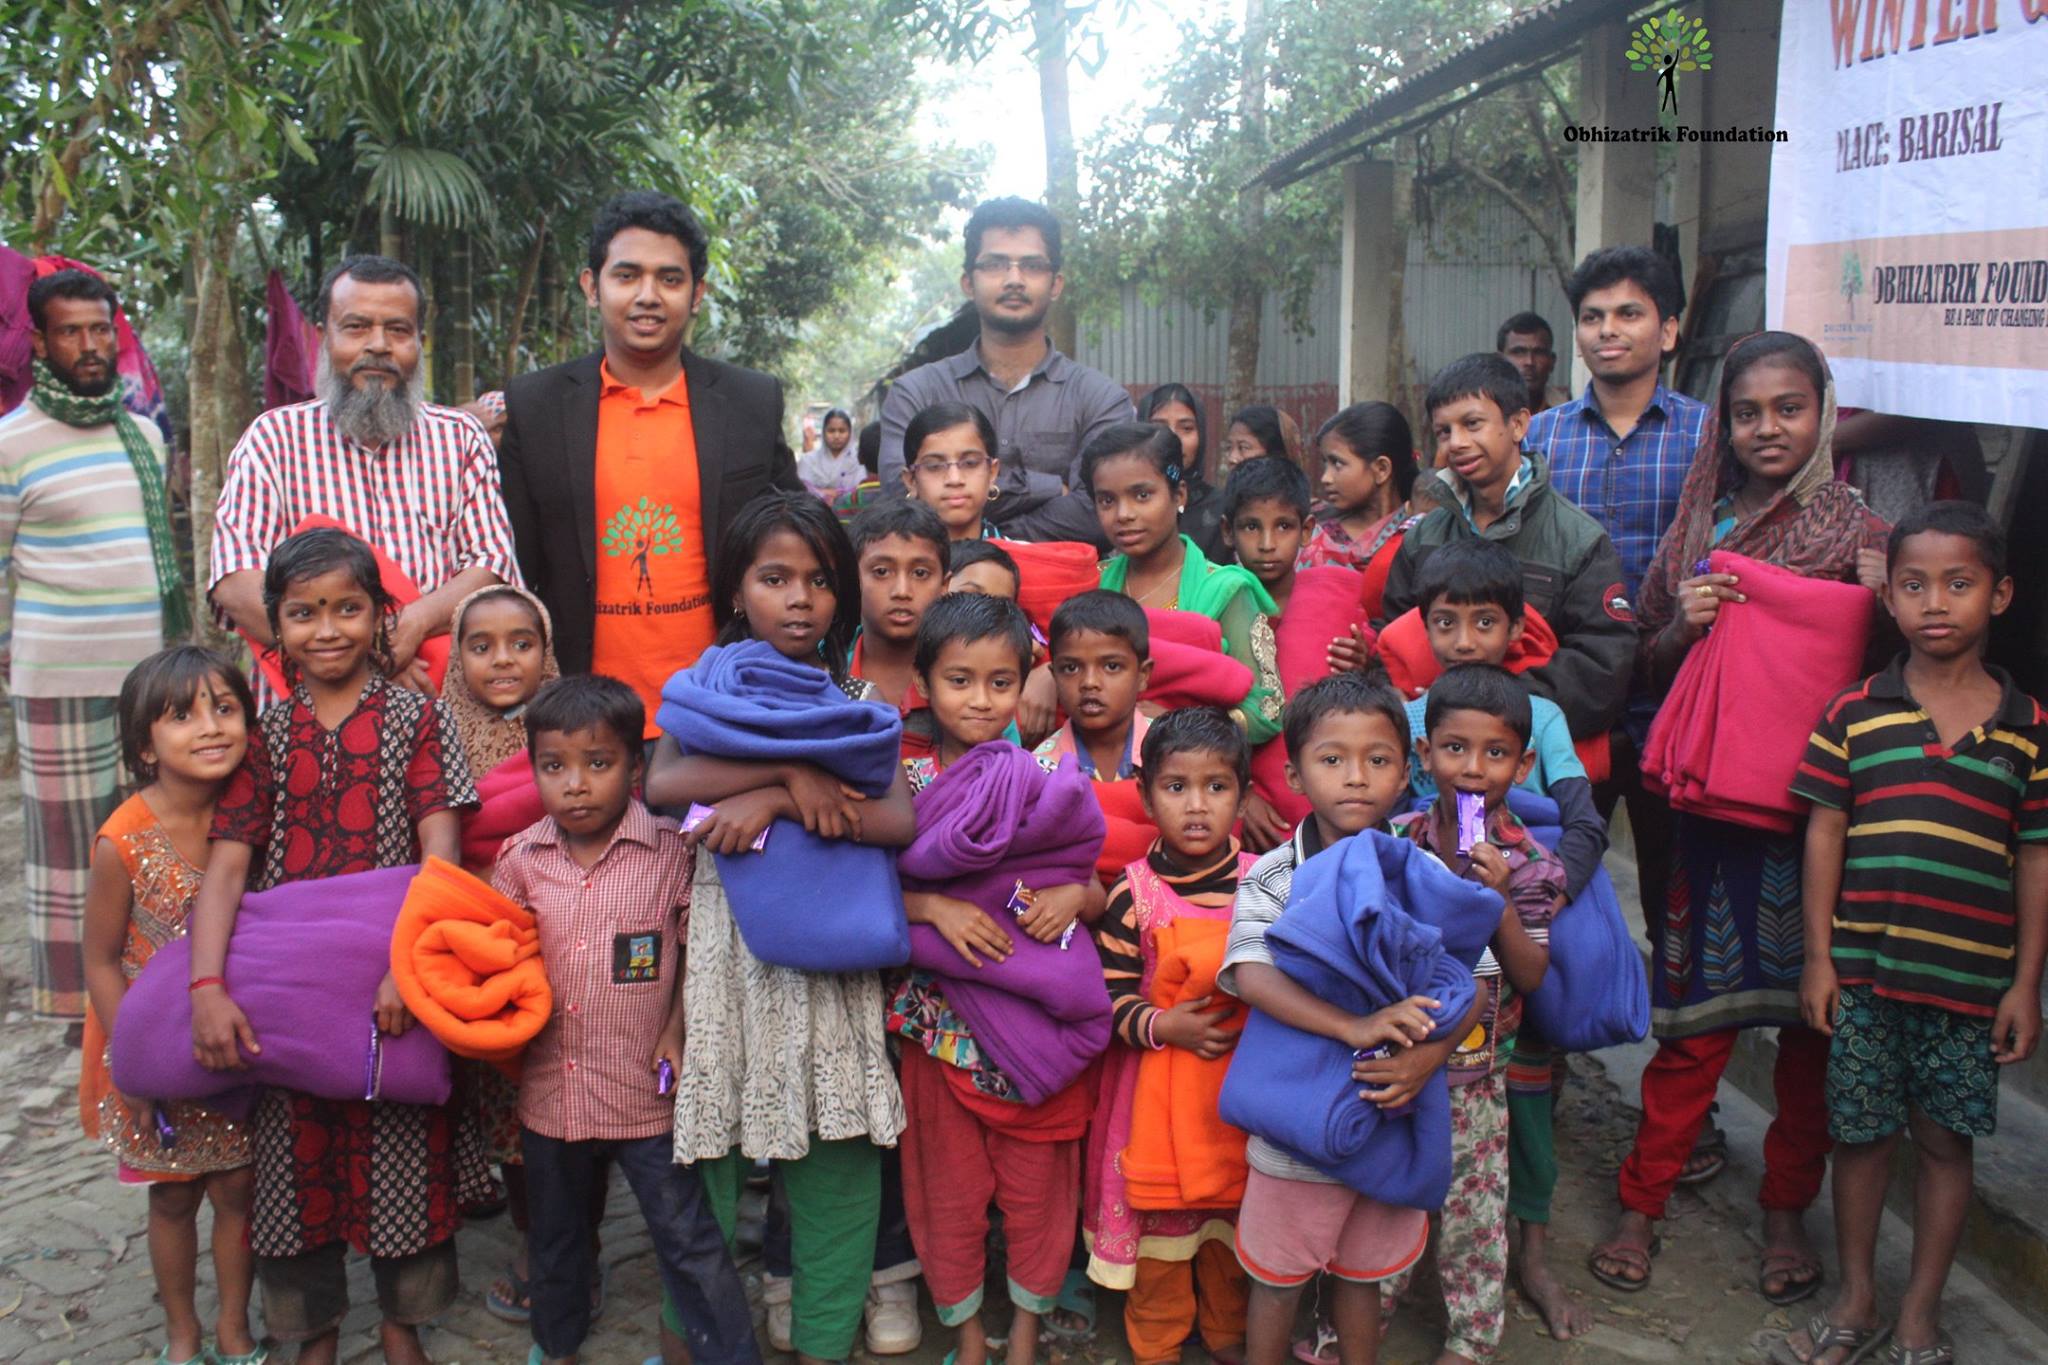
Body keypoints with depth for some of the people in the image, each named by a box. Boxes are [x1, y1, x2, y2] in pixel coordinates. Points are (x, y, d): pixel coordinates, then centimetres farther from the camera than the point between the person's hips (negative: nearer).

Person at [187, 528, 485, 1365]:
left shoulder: (414, 720, -2)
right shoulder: (266, 736, 4)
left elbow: (440, 854, -12)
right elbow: (227, 864, -5)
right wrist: (208, 988, -20)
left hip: (394, 987, -2)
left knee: (402, 1160, 9)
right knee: (297, 1162, 13)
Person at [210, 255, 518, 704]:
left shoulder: (461, 438, 14)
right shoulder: (274, 438, 9)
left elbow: (493, 569, 4)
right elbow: (237, 585, -2)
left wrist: (411, 625, -16)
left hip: (440, 704, 1)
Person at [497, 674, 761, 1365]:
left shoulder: (670, 852, -12)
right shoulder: (520, 858, -3)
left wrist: (677, 1029, -14)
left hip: (646, 1093, -4)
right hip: (549, 1092, 4)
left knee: (690, 1242, 1)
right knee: (556, 1233, 26)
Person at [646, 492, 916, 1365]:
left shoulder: (857, 701, 6)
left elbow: (900, 821, -10)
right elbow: (660, 783, -15)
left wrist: (774, 800, -18)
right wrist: (791, 768, -20)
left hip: (826, 954, 1)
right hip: (725, 948, -1)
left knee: (837, 1156, 3)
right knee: (704, 1150, 3)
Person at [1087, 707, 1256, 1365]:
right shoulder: (1133, 892, -10)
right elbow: (1109, 992, -9)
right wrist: (1162, 1026, -23)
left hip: (1244, 1077, 2)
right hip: (1157, 1074, -2)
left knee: (1235, 1208, 15)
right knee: (1158, 1207, 10)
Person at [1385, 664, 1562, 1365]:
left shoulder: (1525, 860, -9)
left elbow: (1531, 976, -12)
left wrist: (1502, 901, -25)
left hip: (1474, 1073, -1)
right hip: (1394, 1062, 1)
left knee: (1473, 1211, 11)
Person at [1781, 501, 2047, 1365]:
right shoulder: (1853, 714, -1)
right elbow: (1824, 835, 1)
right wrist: (1819, 958, -2)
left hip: (1971, 978, 0)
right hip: (1863, 969, 0)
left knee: (1945, 1138, 11)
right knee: (1862, 1132, 10)